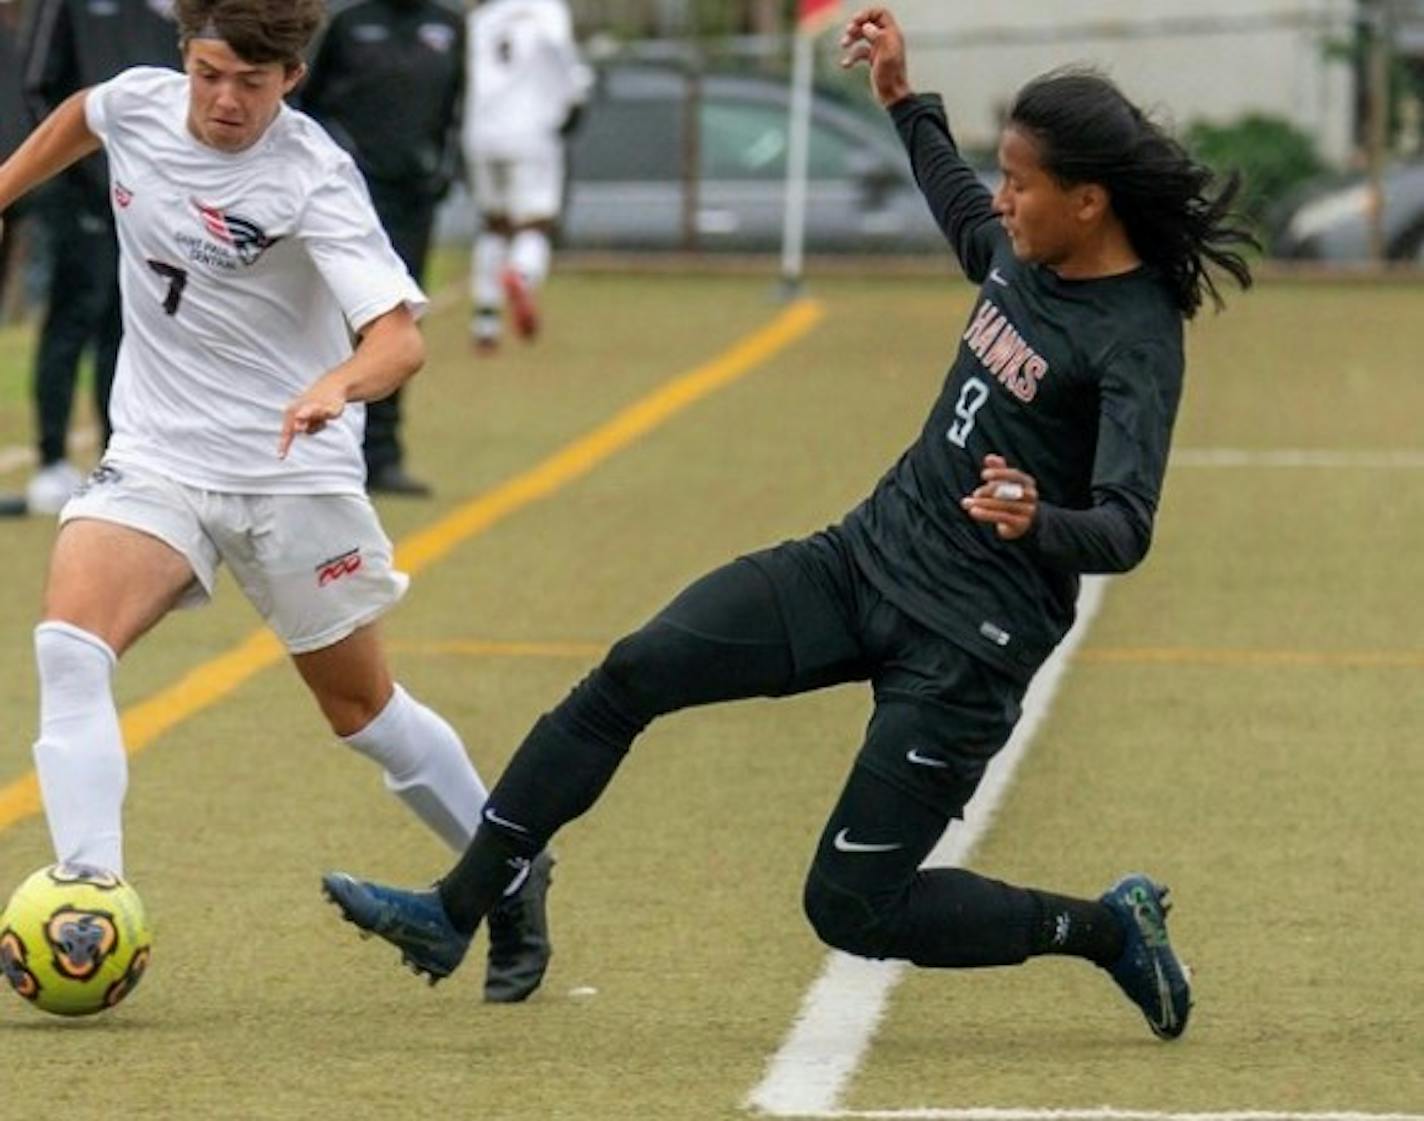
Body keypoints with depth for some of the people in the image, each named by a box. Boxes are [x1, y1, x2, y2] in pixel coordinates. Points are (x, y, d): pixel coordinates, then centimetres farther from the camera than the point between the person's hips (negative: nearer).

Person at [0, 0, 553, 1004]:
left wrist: (339, 385, -51)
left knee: (362, 710, 10)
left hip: (294, 474, -4)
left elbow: (400, 337, -32)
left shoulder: (312, 180, -20)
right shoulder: (140, 103, -5)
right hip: (155, 459, 4)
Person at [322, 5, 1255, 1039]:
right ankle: (455, 914, -3)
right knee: (632, 674, -8)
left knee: (852, 907, -6)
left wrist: (1038, 523, -50)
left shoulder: (1136, 342, -20)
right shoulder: (1026, 254, 4)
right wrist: (905, 102, 30)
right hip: (867, 556, 8)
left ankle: (1108, 928, 14)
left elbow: (1126, 530, -30)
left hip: (972, 641, -8)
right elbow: (968, 225, 31)